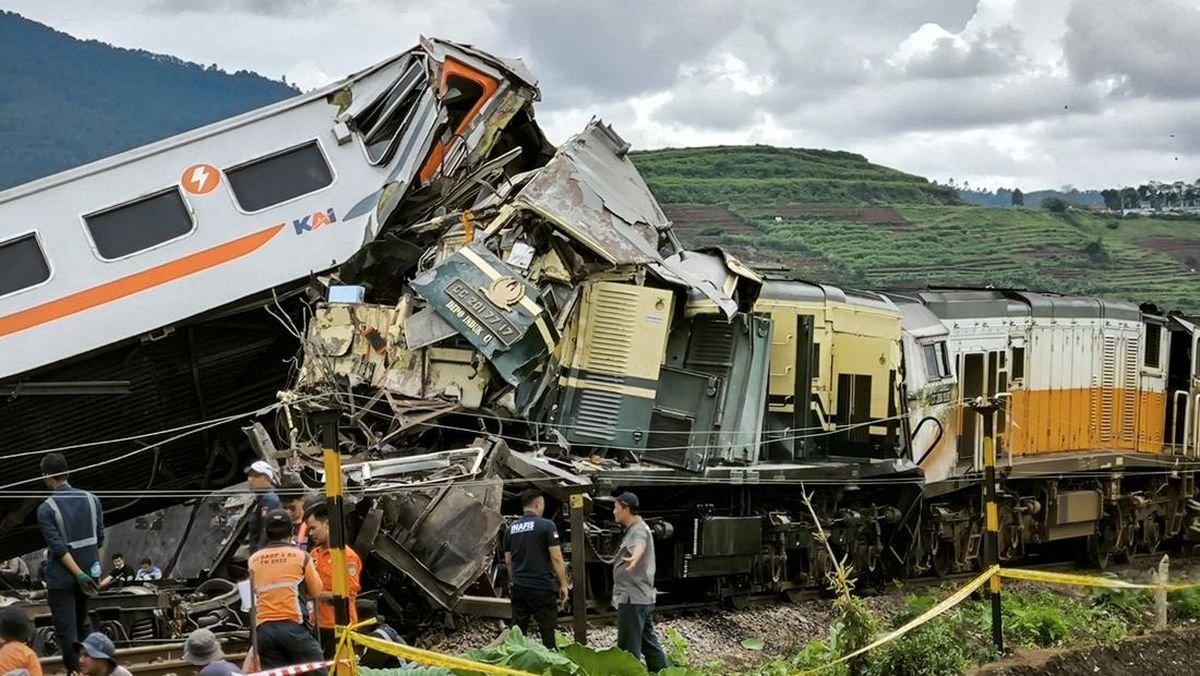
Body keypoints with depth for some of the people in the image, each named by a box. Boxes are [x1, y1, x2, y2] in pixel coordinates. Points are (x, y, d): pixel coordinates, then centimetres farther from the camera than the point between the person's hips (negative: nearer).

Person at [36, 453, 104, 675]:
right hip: (89, 571, 5)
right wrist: (94, 569, 13)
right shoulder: (91, 499, 0)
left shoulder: (46, 509, -14)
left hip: (61, 577, -5)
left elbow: (58, 547, -19)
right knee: (83, 622, 22)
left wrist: (79, 574, -18)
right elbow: (99, 539, 4)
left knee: (66, 629, 3)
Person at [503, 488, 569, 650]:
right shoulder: (546, 525, -8)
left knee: (517, 631, 11)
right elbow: (556, 558, -11)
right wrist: (563, 584, -4)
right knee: (547, 632, 0)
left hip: (518, 587, 5)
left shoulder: (511, 528, 9)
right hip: (542, 588, -5)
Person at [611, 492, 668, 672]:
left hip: (632, 599, -11)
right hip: (642, 597, 11)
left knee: (628, 648, -8)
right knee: (648, 642, 14)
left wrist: (634, 557, -65)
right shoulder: (634, 529, 16)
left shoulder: (639, 530, -17)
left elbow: (639, 546, -43)